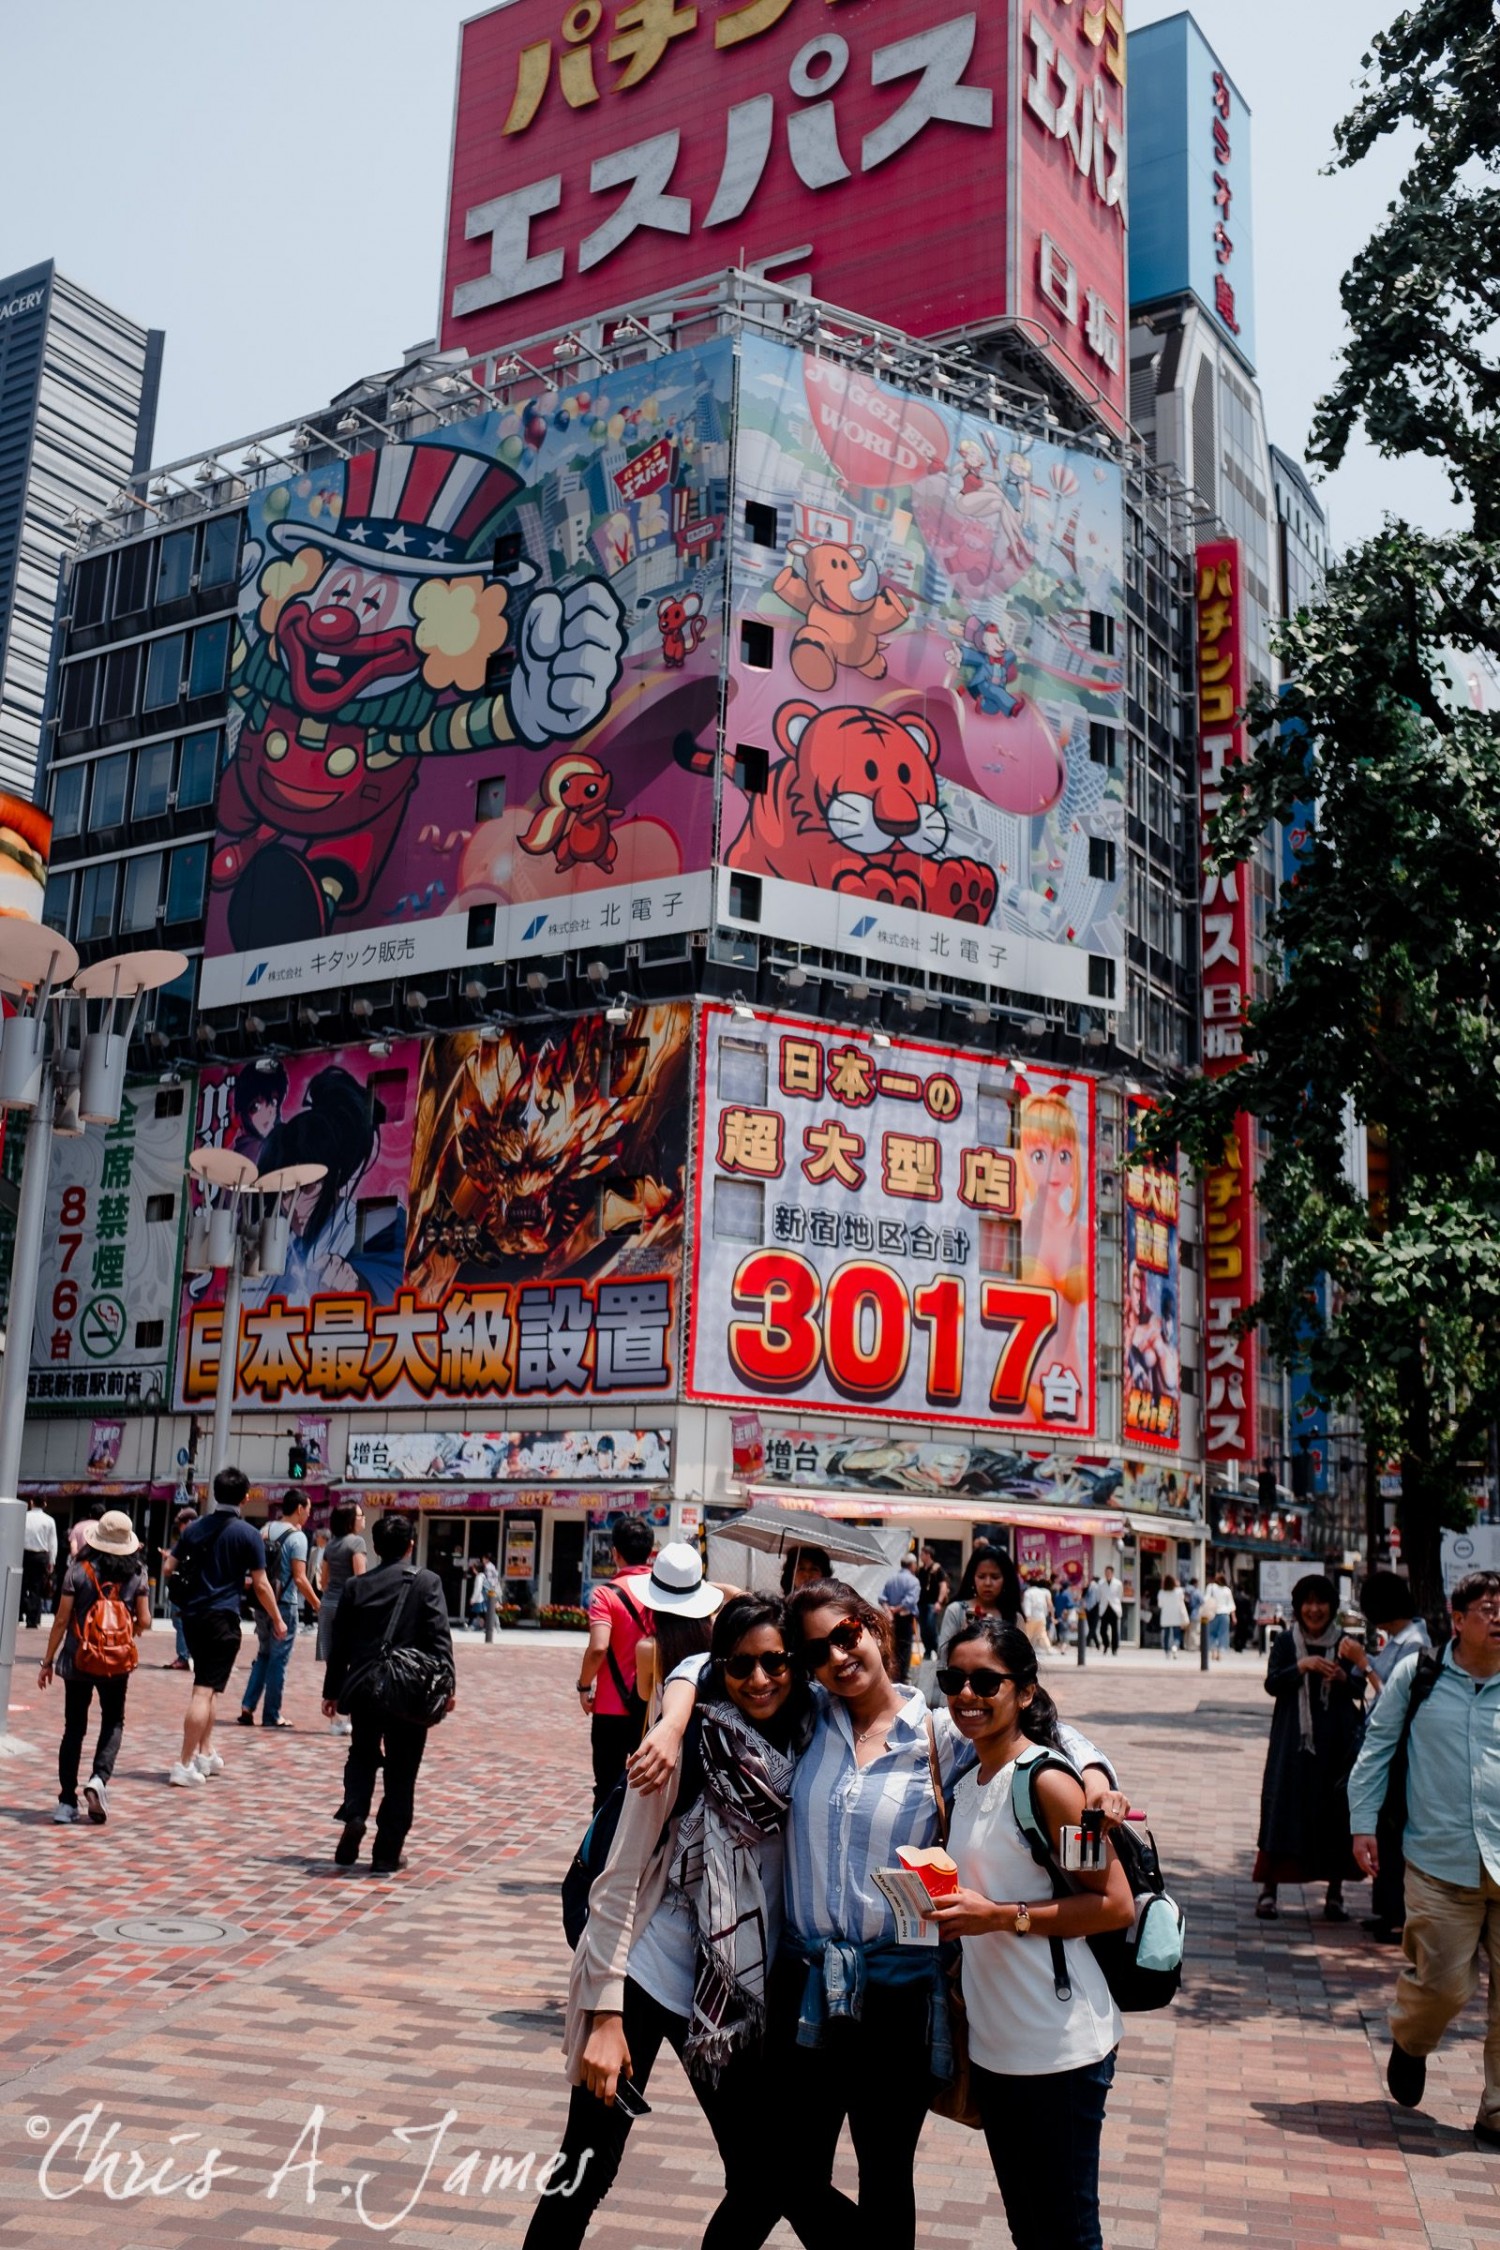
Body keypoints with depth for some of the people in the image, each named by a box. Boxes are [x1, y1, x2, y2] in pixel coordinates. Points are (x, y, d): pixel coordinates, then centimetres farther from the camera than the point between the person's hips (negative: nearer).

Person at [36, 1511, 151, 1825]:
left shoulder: (79, 1570, -7)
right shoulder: (137, 1573, -3)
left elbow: (61, 1619, -6)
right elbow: (144, 1621, -3)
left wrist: (47, 1661, 2)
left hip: (77, 1660, 0)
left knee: (74, 1727, 10)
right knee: (113, 1722, 15)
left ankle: (67, 1801, 9)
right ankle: (99, 1778, -9)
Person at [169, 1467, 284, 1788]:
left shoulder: (195, 1527, 6)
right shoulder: (248, 1534, -8)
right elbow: (260, 1584, -6)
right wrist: (277, 1620, 6)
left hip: (192, 1614, 6)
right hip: (222, 1618, -6)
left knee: (206, 1686, 21)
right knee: (206, 1690, -5)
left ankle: (205, 1752, 25)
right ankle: (185, 1765, -9)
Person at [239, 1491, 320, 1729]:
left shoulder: (267, 1531, 7)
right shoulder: (297, 1537, -13)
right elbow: (300, 1578, -17)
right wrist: (317, 1605, -9)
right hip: (285, 1605, -6)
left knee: (263, 1656, 17)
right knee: (279, 1660, 2)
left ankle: (247, 1707, 9)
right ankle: (271, 1715, 7)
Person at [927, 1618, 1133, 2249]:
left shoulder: (1047, 1782, -15)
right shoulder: (965, 1785, 10)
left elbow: (1116, 1905, -18)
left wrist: (999, 1916, -22)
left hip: (1059, 2048, -8)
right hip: (992, 2043, 8)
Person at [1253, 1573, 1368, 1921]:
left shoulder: (1344, 1643, 6)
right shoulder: (1285, 1642, 3)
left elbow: (1360, 1691, 4)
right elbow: (1271, 1684, -6)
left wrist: (1343, 1677, -17)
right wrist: (1301, 1667, -21)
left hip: (1337, 1740, 1)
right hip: (1293, 1738, -1)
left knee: (1335, 1812, 3)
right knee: (1284, 1810, -2)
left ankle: (1335, 1893, 14)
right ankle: (1269, 1889, 5)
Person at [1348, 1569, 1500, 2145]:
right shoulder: (1417, 1674, 3)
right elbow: (1377, 1747, 9)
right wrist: (1363, 1823, 4)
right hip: (1439, 1860, -1)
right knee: (1443, 1983, -3)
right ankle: (1409, 2044, 31)